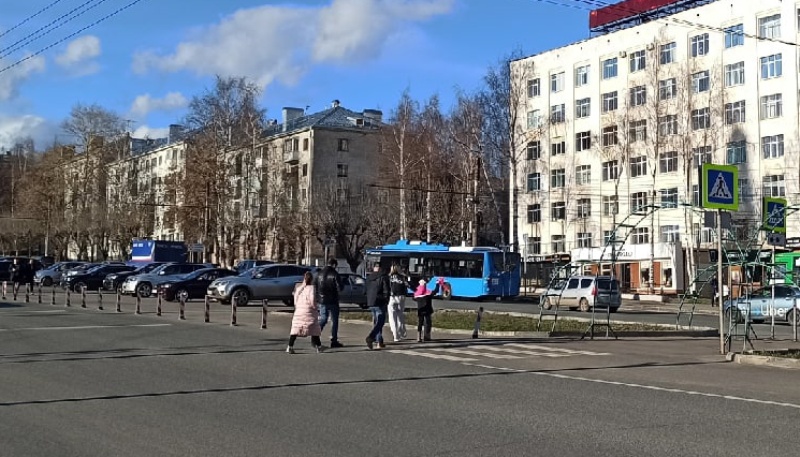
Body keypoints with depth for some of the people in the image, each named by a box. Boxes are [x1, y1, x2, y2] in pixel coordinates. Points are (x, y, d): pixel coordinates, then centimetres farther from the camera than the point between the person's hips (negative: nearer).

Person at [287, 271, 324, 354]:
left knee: (295, 329, 3)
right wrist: (315, 308, -2)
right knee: (314, 329, 8)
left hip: (298, 312, 4)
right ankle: (318, 347, 16)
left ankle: (290, 347, -5)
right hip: (309, 312, -4)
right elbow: (312, 300, -16)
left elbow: (295, 301, 12)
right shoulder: (311, 288, -8)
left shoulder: (298, 287, 9)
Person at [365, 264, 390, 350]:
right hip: (380, 303, -7)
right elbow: (386, 291, -10)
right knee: (380, 322, -7)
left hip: (370, 303, 7)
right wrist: (386, 301, -1)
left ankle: (380, 342, 17)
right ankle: (370, 337, -26)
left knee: (376, 322, 16)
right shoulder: (383, 277, -6)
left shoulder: (369, 278, 15)